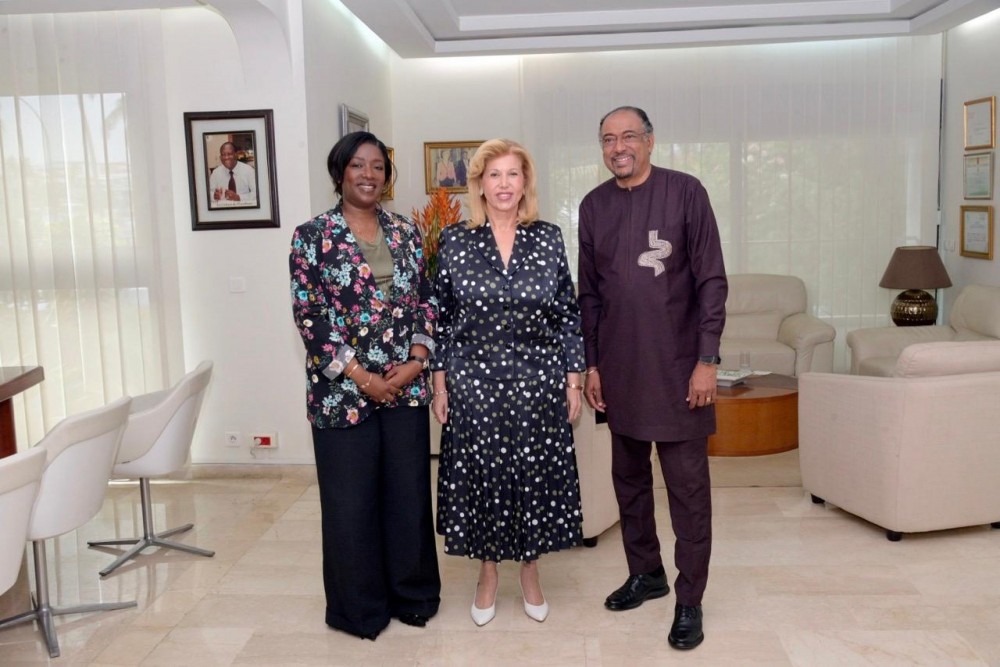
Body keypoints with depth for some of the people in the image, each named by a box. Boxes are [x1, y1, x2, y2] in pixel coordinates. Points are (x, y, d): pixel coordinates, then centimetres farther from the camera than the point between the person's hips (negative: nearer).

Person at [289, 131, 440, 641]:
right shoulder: (312, 236, -3)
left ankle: (411, 594, 28)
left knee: (409, 494, 10)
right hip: (343, 390, -3)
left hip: (406, 386, 3)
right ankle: (359, 607, 24)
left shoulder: (405, 232, 9)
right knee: (351, 500, 6)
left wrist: (416, 361, -6)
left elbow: (426, 302, 9)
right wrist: (361, 376, -12)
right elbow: (310, 317, -8)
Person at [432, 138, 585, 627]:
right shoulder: (454, 241, 0)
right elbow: (442, 317, 3)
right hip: (474, 383, 0)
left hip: (538, 383, 1)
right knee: (480, 474, 9)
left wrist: (574, 380, 1)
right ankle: (488, 573, 30)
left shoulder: (549, 239, 1)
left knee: (536, 473, 9)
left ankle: (530, 573, 31)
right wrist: (440, 383, 1)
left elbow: (568, 314, 3)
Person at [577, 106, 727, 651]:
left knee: (687, 487, 1)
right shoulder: (594, 205, 7)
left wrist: (707, 359, -12)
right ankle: (645, 573, 31)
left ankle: (689, 600, 14)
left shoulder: (685, 192, -5)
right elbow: (589, 292, 11)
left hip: (676, 366, -4)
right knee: (629, 477, 14)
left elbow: (711, 280, -7)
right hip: (619, 368, 4)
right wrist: (591, 363, 8)